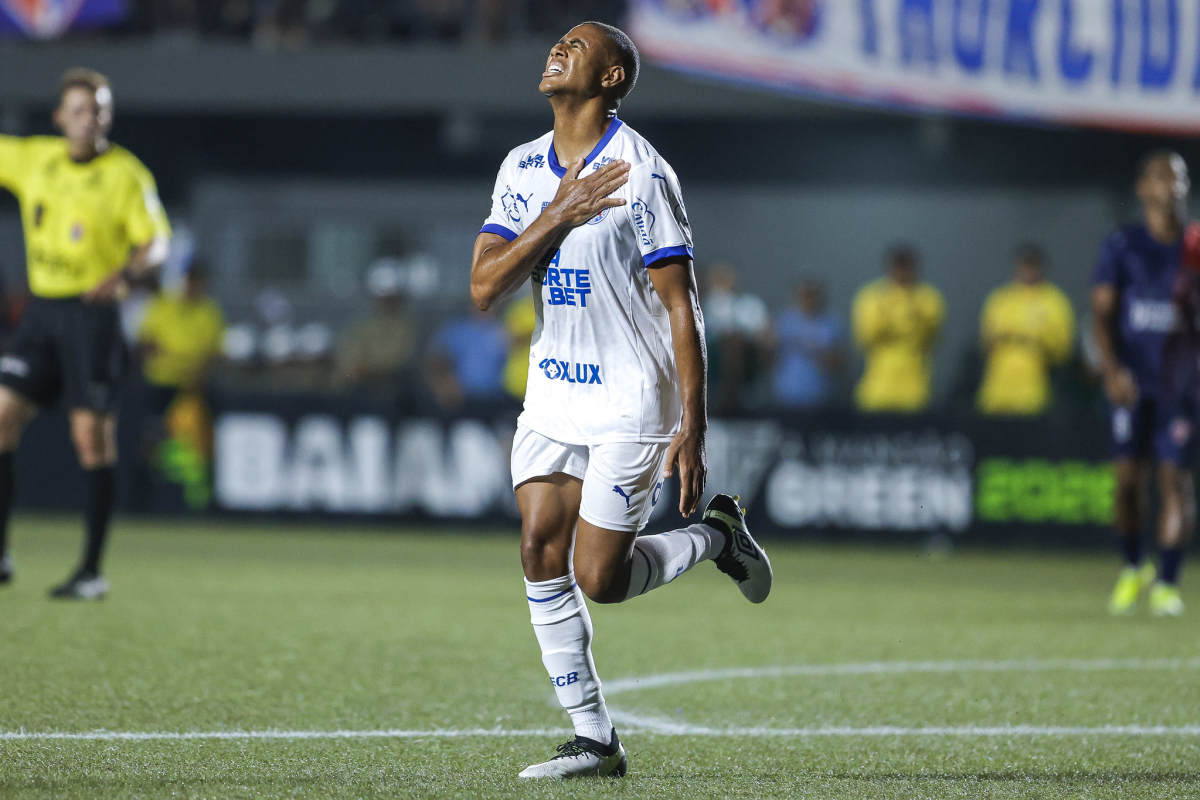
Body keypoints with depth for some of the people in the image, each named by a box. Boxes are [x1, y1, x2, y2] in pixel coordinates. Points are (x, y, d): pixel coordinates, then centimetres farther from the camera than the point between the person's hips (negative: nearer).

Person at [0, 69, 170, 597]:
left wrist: (126, 275, -29)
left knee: (93, 439, -6)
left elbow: (156, 244, -10)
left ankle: (92, 571, 0)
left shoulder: (126, 174, -6)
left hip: (93, 314, -5)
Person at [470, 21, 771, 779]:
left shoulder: (640, 173, -13)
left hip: (631, 404, -6)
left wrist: (693, 427, -17)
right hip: (552, 396, 6)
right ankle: (594, 739, 3)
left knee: (598, 578, -8)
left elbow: (680, 306, -13)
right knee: (541, 555, -5)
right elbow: (485, 286, -4)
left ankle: (718, 532, 20)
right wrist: (559, 217, -16)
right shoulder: (523, 169, 5)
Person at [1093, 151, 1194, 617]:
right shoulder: (1122, 246, 4)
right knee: (1128, 477, -2)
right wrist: (1112, 368, -13)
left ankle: (1167, 583, -1)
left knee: (1176, 477, -6)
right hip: (1132, 379, 0)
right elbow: (1101, 313, -1)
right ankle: (1132, 569, 20)